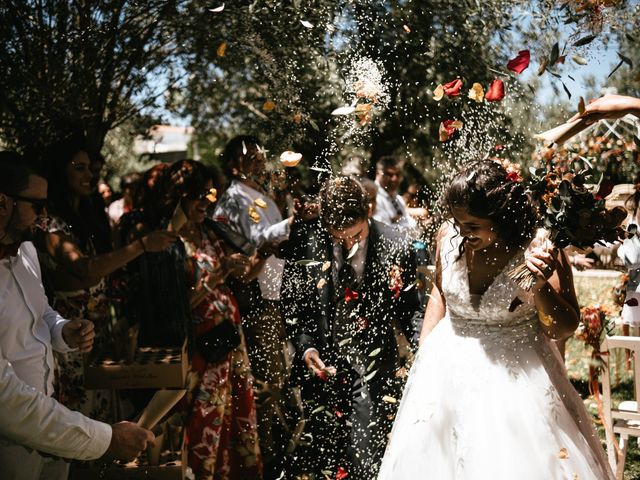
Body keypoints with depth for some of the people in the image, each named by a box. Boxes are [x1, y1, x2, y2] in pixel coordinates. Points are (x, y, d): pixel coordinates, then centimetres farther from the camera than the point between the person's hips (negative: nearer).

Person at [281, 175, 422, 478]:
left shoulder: (394, 248, -9)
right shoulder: (305, 240, -7)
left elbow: (407, 306, 0)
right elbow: (291, 303, 2)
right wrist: (304, 345, -11)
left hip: (374, 366, -1)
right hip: (322, 363, 2)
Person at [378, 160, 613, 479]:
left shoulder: (538, 247, -19)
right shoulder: (449, 236, -9)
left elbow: (564, 328, -13)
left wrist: (541, 286, -31)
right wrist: (423, 356, 10)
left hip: (516, 373, -3)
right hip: (449, 367, 4)